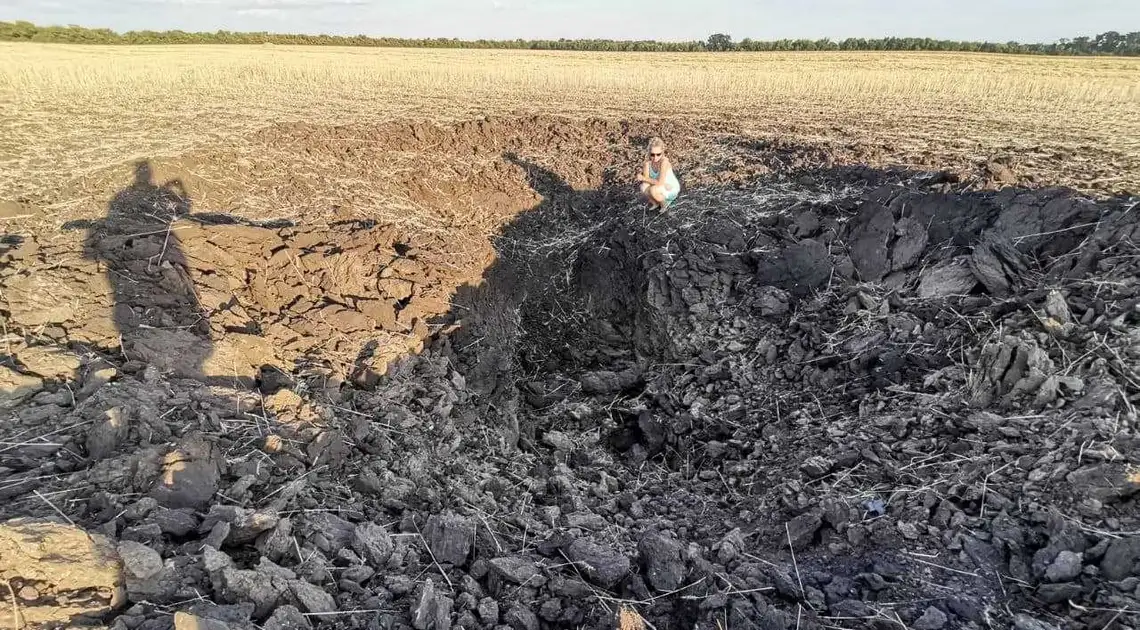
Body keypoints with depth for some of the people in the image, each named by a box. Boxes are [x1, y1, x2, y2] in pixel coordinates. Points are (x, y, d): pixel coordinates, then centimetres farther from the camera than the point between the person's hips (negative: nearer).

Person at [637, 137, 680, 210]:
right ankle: (655, 203, 8)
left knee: (654, 190, -33)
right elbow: (645, 178, -18)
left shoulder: (664, 162, -30)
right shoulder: (648, 162, -14)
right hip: (661, 188, 5)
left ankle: (664, 203, 1)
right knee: (644, 187, -23)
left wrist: (643, 178, -26)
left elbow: (660, 183, -34)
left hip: (671, 189, -5)